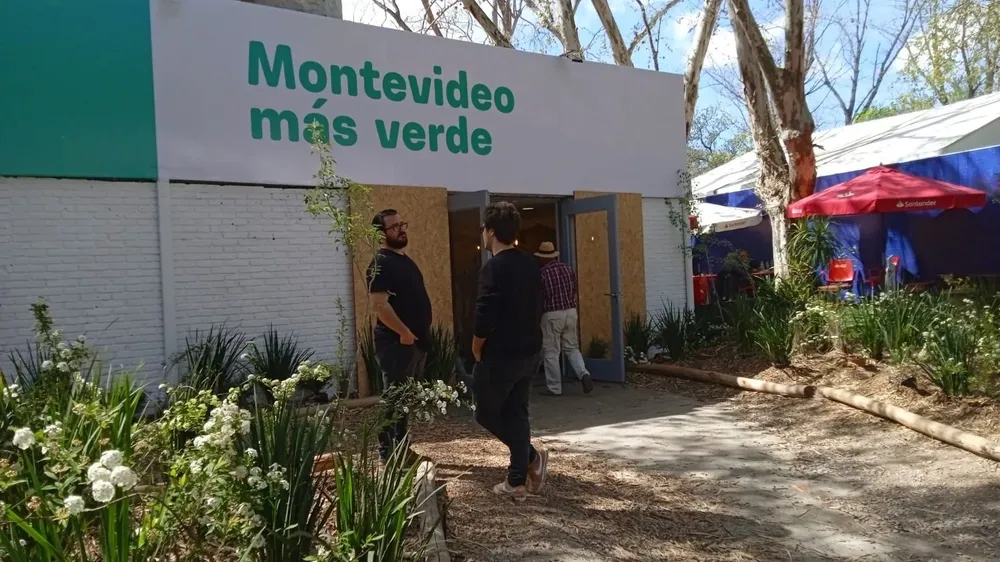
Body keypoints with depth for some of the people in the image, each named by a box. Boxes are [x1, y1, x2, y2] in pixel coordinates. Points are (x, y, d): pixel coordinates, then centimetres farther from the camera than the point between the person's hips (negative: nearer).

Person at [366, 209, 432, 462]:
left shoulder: (404, 259, 17)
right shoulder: (381, 264, -14)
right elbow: (378, 304, -25)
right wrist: (404, 332, -22)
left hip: (416, 342, 10)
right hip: (396, 343, -10)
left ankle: (402, 449, 27)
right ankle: (387, 455, 3)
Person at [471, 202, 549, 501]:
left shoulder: (493, 268, -18)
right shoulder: (531, 265, 7)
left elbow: (485, 317, -21)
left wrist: (477, 350, -5)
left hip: (499, 355, -8)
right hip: (529, 353, 8)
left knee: (487, 413, 11)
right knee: (517, 414, 13)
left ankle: (533, 456, 0)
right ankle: (517, 483, 14)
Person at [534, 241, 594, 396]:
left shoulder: (542, 274, -10)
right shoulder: (568, 269, 6)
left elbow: (538, 298, -5)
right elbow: (575, 292, 11)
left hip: (552, 315, -5)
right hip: (570, 312, 5)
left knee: (551, 352, 4)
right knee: (572, 348, 15)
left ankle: (554, 388, 8)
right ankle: (584, 374, -7)